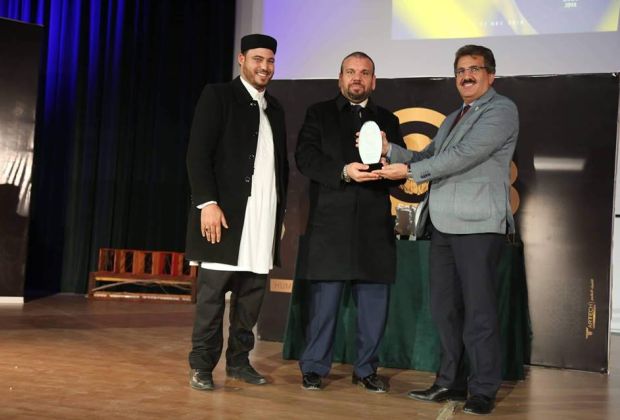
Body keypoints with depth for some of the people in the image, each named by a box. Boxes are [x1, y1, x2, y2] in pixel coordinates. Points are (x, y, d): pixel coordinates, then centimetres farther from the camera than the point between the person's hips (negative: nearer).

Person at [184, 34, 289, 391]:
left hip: (264, 217, 6)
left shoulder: (275, 109, 18)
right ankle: (202, 366, 11)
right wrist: (207, 203, -17)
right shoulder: (218, 96, 0)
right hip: (225, 212, -5)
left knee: (252, 294, 7)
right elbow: (198, 154, -8)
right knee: (213, 292, 0)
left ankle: (239, 360, 19)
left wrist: (281, 211, 13)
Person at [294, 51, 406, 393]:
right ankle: (314, 367, 16)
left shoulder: (387, 121, 17)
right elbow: (305, 159, -4)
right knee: (324, 300, 3)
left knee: (374, 303, 7)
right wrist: (343, 171, -18)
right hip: (330, 223, -2)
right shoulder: (319, 114, 10)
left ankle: (366, 368, 21)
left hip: (374, 226, 3)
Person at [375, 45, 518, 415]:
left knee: (479, 311, -4)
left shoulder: (501, 110, -3)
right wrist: (391, 150, 1)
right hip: (444, 226, 8)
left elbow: (464, 156, -15)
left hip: (478, 226, -8)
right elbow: (427, 158, 18)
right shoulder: (452, 120, 23)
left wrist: (409, 171, -11)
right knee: (445, 308, 10)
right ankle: (451, 381, 21)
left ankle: (484, 390, 6)